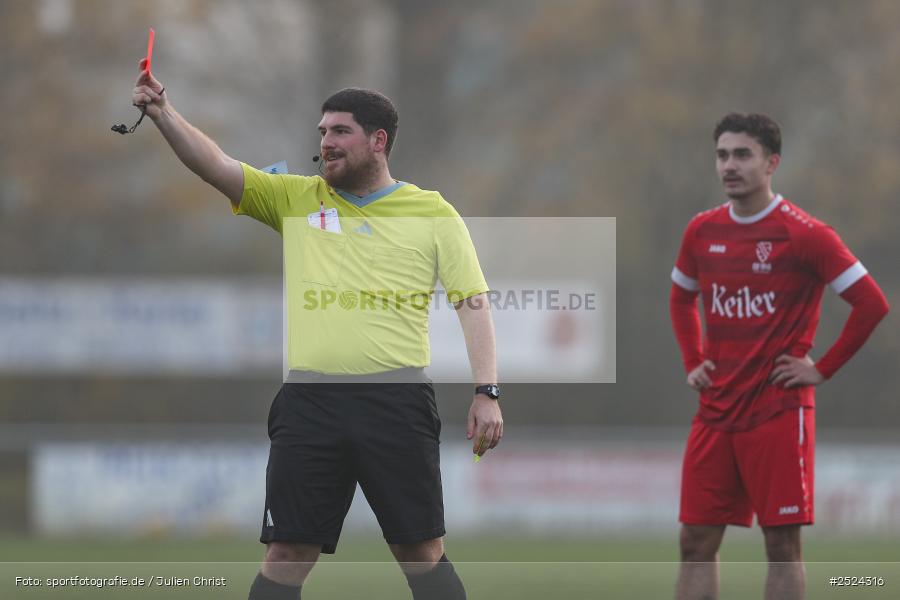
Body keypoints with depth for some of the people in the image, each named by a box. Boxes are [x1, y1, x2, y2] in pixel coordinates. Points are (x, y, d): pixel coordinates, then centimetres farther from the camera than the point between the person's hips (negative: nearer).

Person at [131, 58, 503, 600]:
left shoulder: (433, 213, 8)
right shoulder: (296, 199, 14)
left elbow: (474, 304, 5)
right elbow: (217, 166, 5)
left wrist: (487, 393, -5)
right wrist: (162, 112, -10)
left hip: (397, 400, -2)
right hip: (310, 400, 2)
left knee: (423, 553, -1)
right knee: (287, 555, -1)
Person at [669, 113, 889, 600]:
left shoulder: (804, 234, -10)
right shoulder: (702, 231, 7)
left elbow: (872, 304, -11)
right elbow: (681, 299, 27)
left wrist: (822, 369, -10)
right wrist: (692, 362, 13)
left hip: (778, 412, -5)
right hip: (715, 412, 5)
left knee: (781, 542, -2)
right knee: (696, 541, 3)